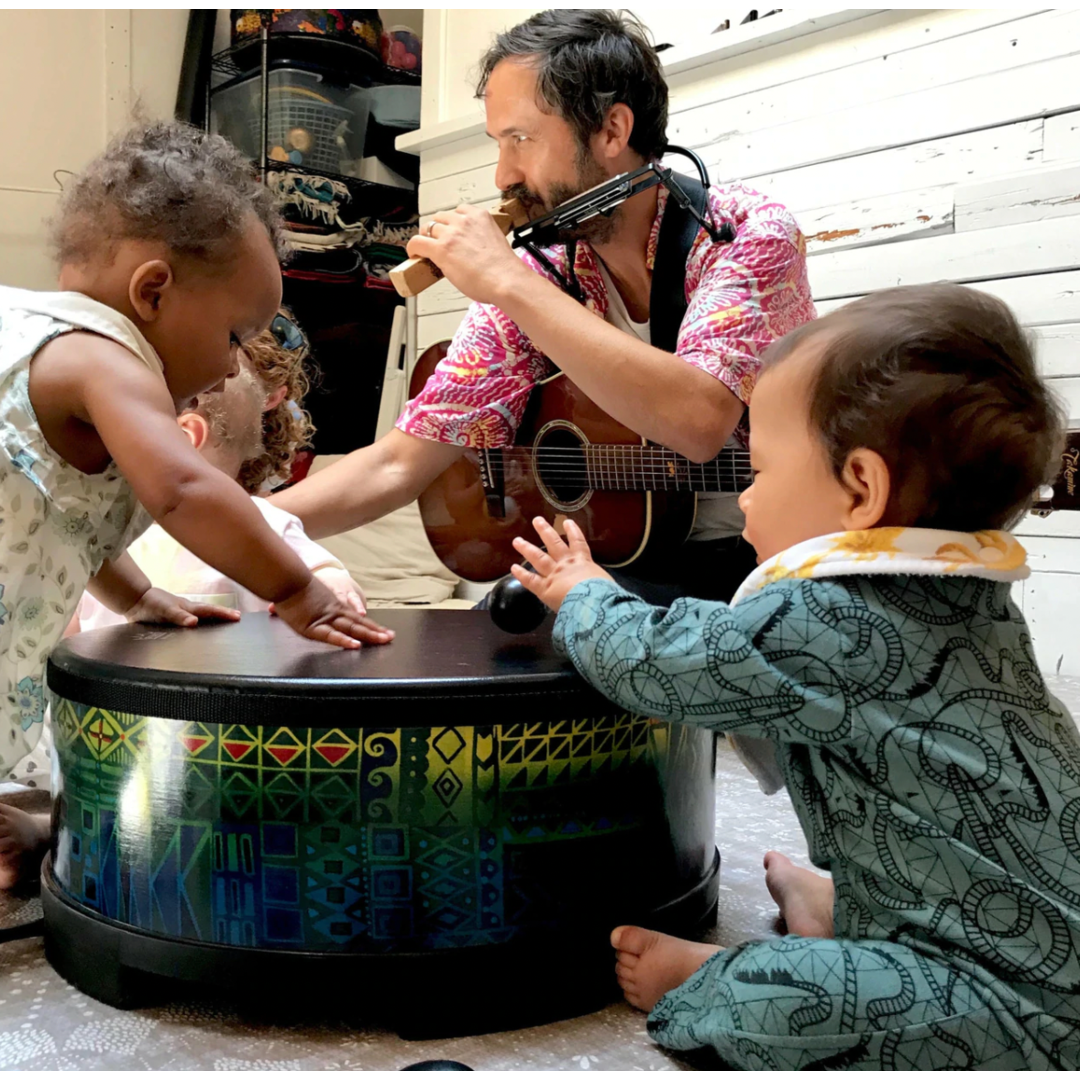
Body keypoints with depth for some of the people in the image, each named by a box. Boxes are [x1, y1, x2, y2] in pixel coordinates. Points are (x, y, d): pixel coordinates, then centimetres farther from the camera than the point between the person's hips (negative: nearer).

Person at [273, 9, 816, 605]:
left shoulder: (748, 230, -13)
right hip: (626, 558, 4)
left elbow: (699, 421, -32)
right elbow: (396, 465, -5)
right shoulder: (534, 279, -3)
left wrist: (511, 285, -29)